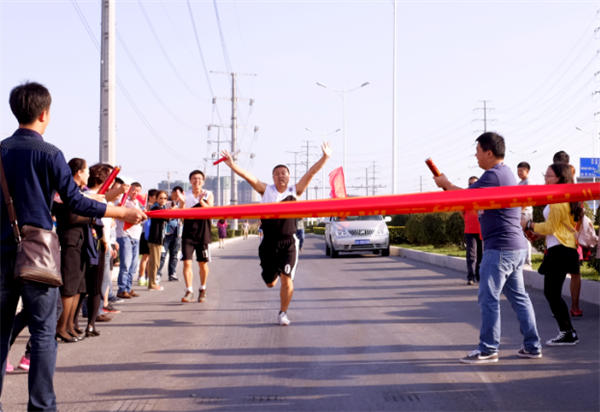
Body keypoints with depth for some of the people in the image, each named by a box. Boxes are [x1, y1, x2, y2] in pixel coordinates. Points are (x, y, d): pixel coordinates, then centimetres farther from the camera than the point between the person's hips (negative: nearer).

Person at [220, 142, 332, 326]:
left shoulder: (295, 191, 1)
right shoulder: (266, 190, 2)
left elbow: (311, 173, -6)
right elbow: (248, 177, -8)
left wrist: (325, 157, -15)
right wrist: (232, 165, -20)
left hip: (288, 243, -1)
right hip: (268, 243, 1)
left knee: (287, 279, -11)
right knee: (270, 283, 11)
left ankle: (283, 313, 9)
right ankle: (276, 271, 50)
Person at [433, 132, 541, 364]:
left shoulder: (493, 175, -15)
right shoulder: (506, 173, 18)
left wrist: (445, 184, 0)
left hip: (500, 248, -10)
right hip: (517, 247, 10)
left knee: (489, 298, -5)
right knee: (518, 296, 13)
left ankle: (488, 350, -1)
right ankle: (532, 346, 16)